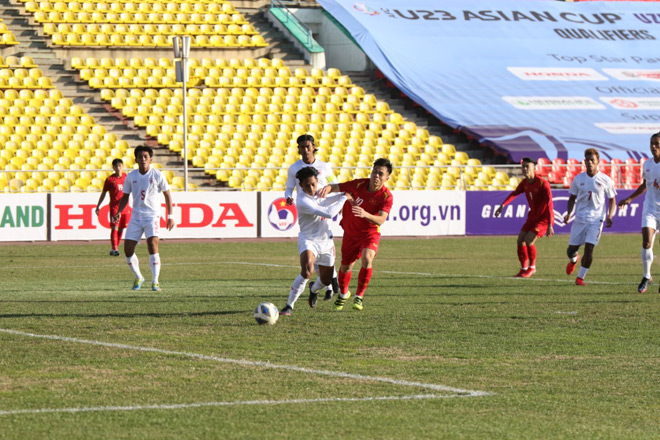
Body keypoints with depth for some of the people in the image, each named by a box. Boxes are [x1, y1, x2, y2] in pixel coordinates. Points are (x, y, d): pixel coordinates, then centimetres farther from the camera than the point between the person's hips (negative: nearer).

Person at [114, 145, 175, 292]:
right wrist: (118, 212, -2)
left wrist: (170, 216, 2)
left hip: (152, 216, -3)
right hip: (136, 217, 3)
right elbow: (125, 196, 13)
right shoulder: (130, 176, 3)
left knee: (153, 245, -21)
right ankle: (138, 278, 22)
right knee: (128, 249, -2)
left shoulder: (157, 175, -4)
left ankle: (155, 282, -15)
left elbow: (167, 194, 5)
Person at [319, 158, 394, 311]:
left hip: (370, 233, -2)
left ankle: (359, 296, -8)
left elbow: (381, 220, -31)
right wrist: (327, 188, -30)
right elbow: (336, 187, -6)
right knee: (346, 266, 7)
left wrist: (365, 214, -50)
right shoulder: (359, 185, -14)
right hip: (351, 232, 2)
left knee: (367, 259, -27)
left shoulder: (386, 196, -19)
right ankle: (343, 294, 38)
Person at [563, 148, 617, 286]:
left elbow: (612, 200, 5)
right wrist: (569, 213, -2)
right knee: (571, 250, 5)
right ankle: (574, 259, 43)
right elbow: (572, 197, 14)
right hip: (580, 218, 3)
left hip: (596, 219, -2)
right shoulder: (578, 179, 3)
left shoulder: (605, 180, -3)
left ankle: (580, 277, 1)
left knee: (589, 248, -15)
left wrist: (609, 216, -9)